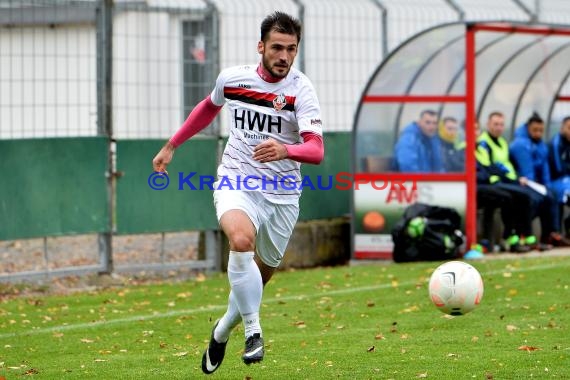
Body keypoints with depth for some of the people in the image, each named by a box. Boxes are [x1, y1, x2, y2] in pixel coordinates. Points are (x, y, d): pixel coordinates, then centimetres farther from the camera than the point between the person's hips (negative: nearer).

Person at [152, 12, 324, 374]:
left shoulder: (301, 89, -13)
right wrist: (172, 146, 27)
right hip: (236, 181, 0)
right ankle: (253, 331, -25)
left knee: (261, 274, 11)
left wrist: (284, 150, -46)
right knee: (242, 240, -32)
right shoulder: (232, 78, -3)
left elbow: (316, 150, -25)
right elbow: (209, 107, 21)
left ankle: (223, 330, 40)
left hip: (281, 193, 0)